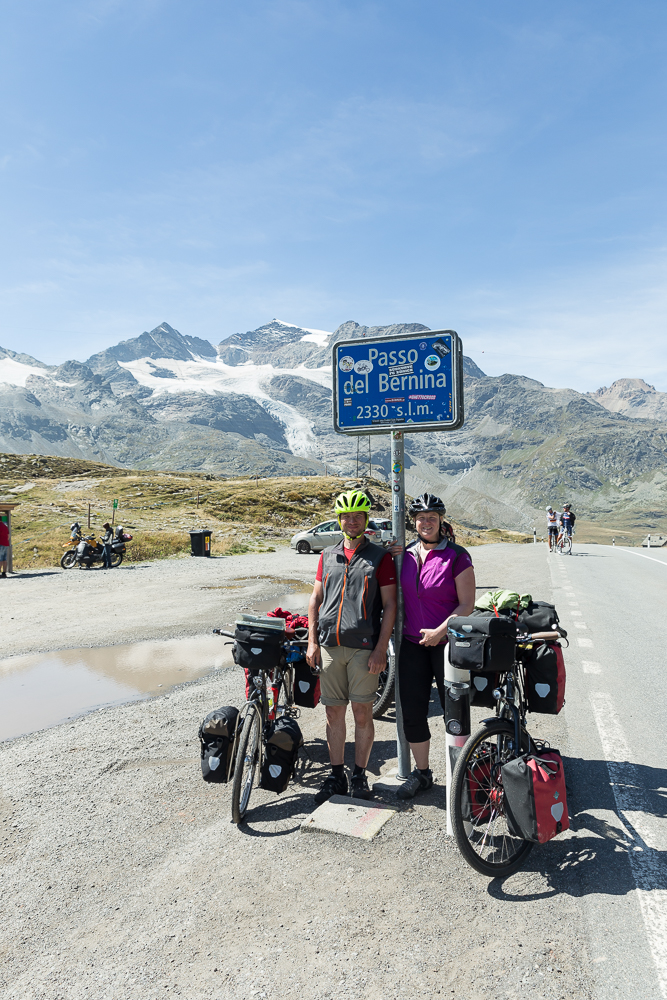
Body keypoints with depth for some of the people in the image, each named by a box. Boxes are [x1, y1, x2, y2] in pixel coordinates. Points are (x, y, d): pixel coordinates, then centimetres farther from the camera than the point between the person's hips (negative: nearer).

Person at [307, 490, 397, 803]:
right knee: (334, 712, 9)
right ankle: (336, 777, 22)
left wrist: (381, 649, -10)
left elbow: (390, 605, -3)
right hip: (330, 646, 3)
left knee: (362, 712, 4)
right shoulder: (328, 556, 11)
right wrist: (312, 642, 5)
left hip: (364, 646, -3)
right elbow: (315, 600, 13)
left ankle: (360, 776, 21)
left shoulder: (380, 557, 0)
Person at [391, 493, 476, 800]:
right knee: (412, 711, 8)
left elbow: (467, 604, -9)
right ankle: (421, 772, 26)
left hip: (447, 643, -4)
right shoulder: (405, 554, 6)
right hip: (412, 643, 5)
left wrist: (440, 631, -19)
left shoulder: (456, 556, -8)